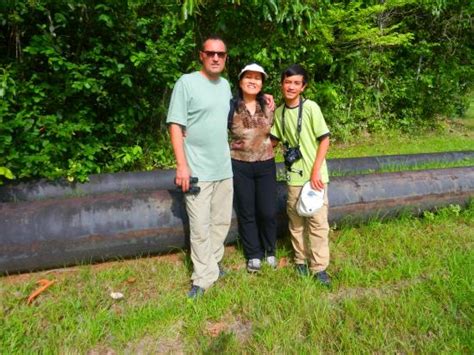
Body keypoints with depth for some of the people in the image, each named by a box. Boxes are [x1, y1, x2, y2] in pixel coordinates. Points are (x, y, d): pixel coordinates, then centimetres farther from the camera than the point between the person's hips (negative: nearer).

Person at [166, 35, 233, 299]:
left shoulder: (226, 85, 12)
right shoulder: (186, 83, -7)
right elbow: (176, 126, -11)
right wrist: (182, 165, -16)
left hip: (224, 168, 7)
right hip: (198, 169, -6)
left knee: (222, 221, 15)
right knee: (200, 226, -2)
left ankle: (211, 262, 33)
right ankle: (204, 277, 12)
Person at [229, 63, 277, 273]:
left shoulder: (268, 106, 1)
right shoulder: (231, 107, -8)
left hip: (265, 165, 2)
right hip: (240, 166, -1)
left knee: (268, 212, 5)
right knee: (246, 212, 8)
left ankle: (270, 251, 30)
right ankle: (254, 255, 26)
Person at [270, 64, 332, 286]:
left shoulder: (311, 107, -8)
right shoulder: (279, 112, 6)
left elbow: (324, 140, -9)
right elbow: (273, 140, 15)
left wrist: (315, 172, -13)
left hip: (315, 175, -4)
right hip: (293, 175, 4)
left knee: (318, 220, 0)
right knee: (296, 220, 11)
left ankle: (319, 267, 12)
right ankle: (301, 259, 28)